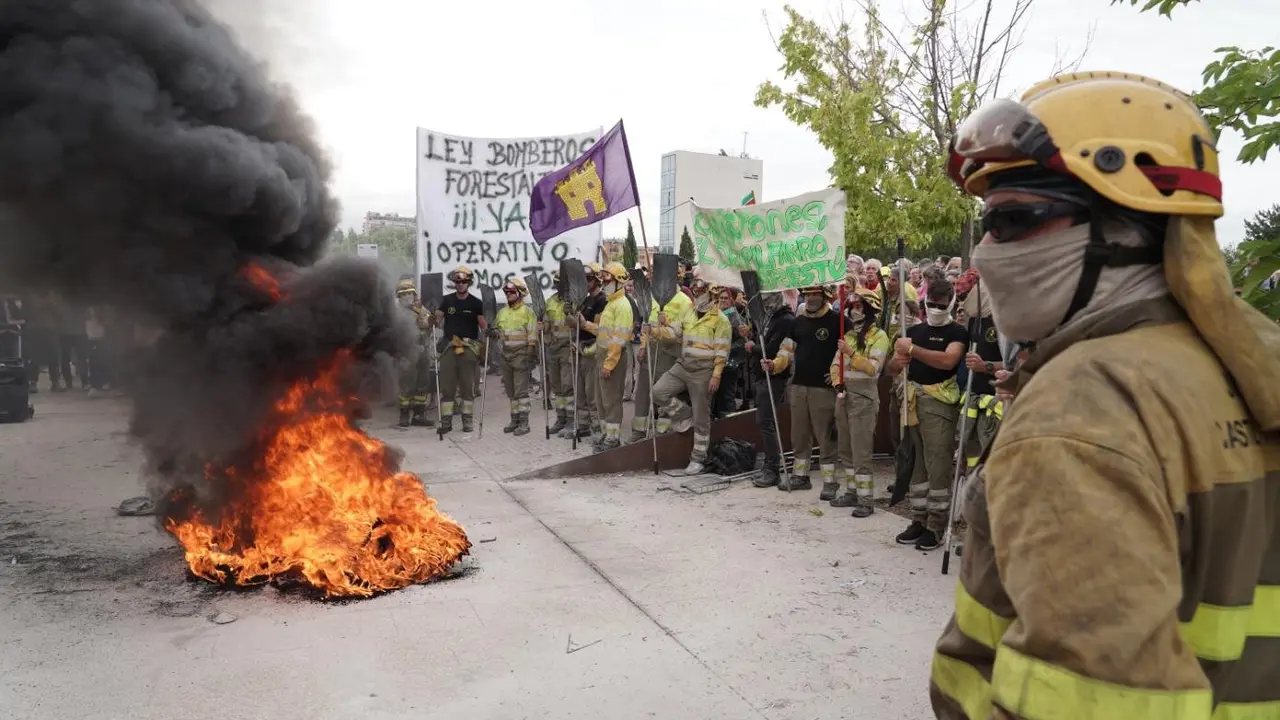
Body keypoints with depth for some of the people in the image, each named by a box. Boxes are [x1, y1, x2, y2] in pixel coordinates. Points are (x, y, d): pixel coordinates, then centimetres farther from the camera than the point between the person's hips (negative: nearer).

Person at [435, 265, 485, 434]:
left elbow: (482, 325, 2)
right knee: (446, 385, 0)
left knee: (468, 385, 3)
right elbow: (438, 319, 6)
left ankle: (468, 420, 10)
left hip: (469, 348, -1)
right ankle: (446, 420, 4)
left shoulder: (476, 303, 5)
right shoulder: (447, 300, 11)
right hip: (449, 346, 2)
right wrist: (434, 320, -14)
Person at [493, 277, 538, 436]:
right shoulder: (502, 312, 14)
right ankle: (515, 420, 18)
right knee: (510, 390, 10)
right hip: (506, 354, 7)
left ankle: (524, 422, -5)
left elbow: (532, 335, -10)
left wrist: (529, 355, -16)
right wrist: (493, 333, -1)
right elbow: (497, 330, 23)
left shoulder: (528, 311, -5)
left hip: (521, 354, -6)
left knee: (521, 390, -8)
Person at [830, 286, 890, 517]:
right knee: (845, 449, 12)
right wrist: (837, 381, -5)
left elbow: (873, 368, -16)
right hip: (844, 395, 8)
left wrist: (851, 353, -25)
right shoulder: (848, 333, 15)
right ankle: (852, 492, 22)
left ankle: (866, 499, -5)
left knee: (861, 451, -8)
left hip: (864, 396, -7)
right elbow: (836, 363, 13)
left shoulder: (879, 336, -7)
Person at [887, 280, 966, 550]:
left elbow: (948, 360, -20)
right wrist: (898, 360, -12)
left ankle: (936, 526, 1)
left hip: (939, 403, -6)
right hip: (912, 401, 6)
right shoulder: (914, 330, 15)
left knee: (938, 466, -6)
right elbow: (893, 368, 12)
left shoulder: (957, 332, -1)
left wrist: (912, 349, -23)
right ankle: (918, 520, 19)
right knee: (917, 464, 11)